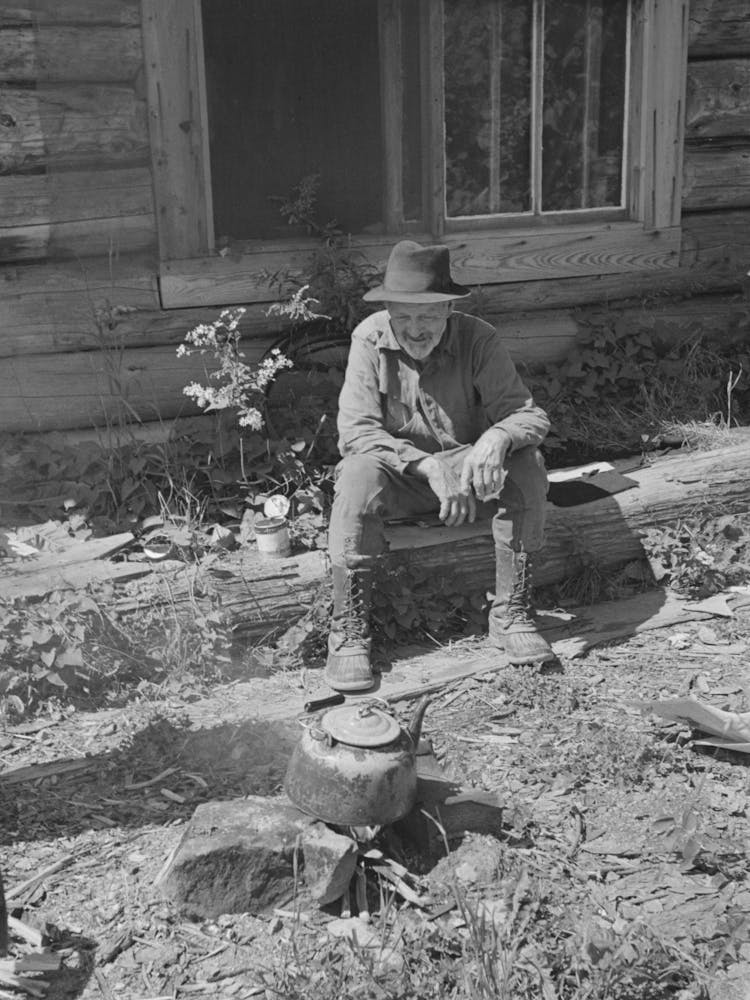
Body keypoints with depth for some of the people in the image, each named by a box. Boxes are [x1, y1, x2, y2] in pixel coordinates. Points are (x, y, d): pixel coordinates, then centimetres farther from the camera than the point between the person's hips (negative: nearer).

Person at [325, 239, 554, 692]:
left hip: (466, 468, 1)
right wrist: (428, 465, -33)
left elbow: (530, 414, -17)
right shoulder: (370, 339, -14)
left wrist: (497, 437, -42)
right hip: (399, 475, -1)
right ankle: (348, 632, -24)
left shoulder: (479, 339, -13)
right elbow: (356, 431, -20)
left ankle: (511, 613, -14)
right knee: (359, 475, -33)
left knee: (526, 467, -26)